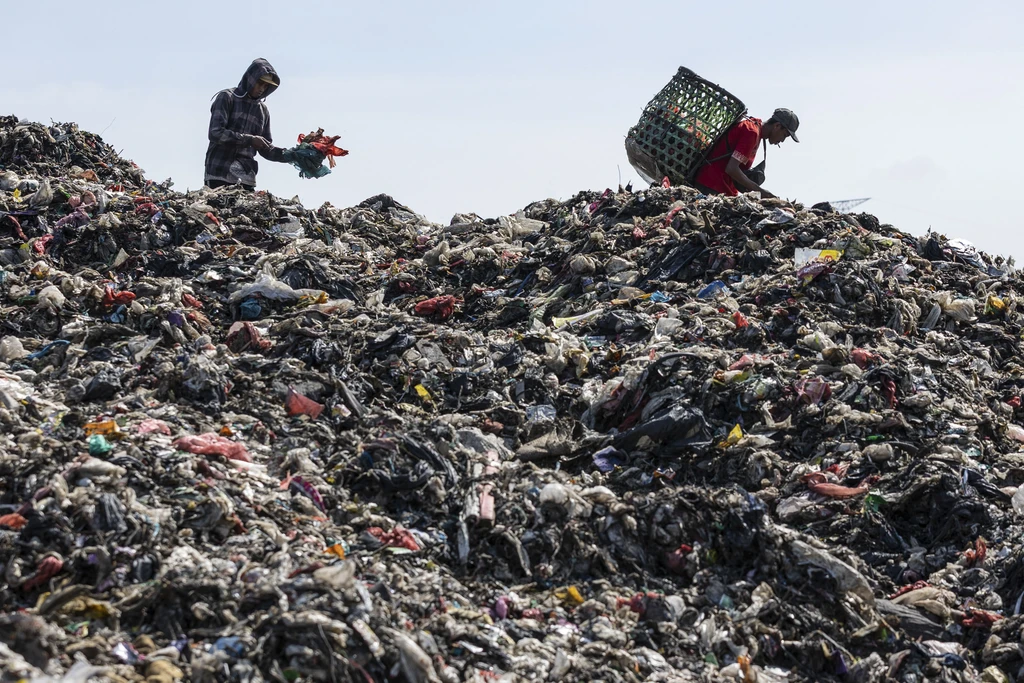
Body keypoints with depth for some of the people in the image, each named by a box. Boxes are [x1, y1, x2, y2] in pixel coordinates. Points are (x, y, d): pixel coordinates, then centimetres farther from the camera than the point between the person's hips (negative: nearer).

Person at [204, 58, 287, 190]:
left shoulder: (263, 110, 16)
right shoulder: (227, 98, 1)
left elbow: (266, 149, 18)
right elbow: (215, 133, -11)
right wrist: (250, 140, -16)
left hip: (246, 178, 5)